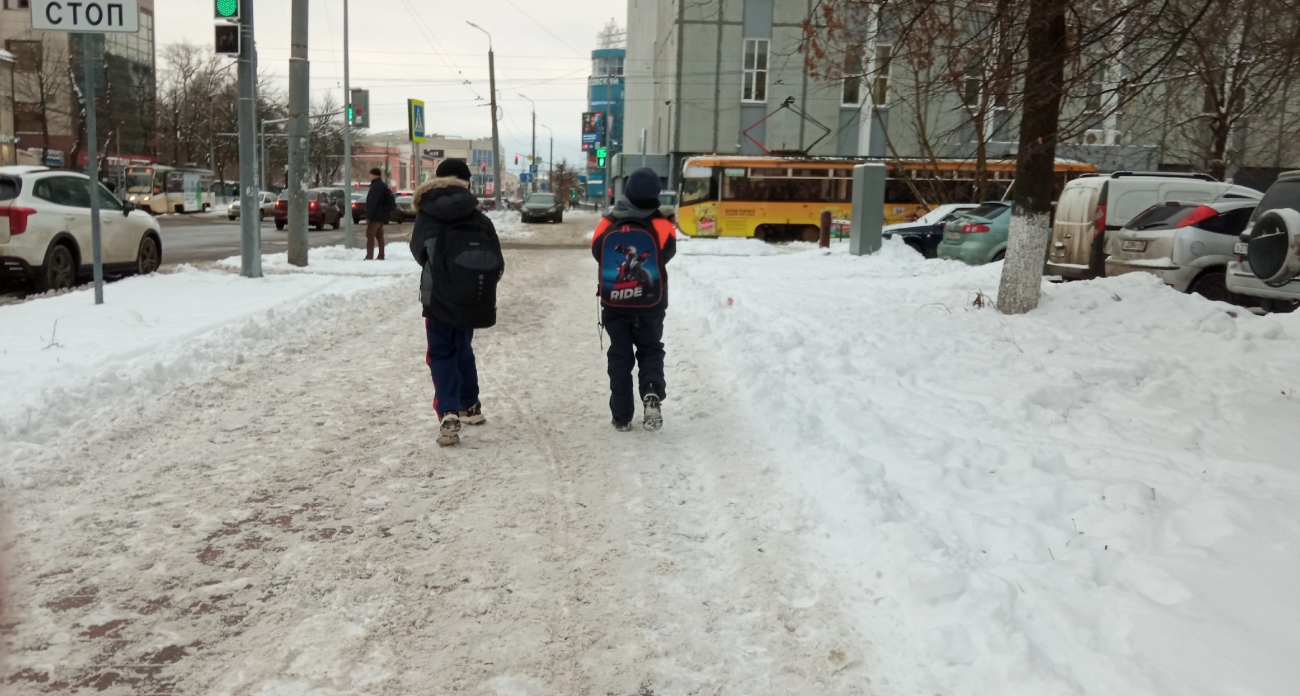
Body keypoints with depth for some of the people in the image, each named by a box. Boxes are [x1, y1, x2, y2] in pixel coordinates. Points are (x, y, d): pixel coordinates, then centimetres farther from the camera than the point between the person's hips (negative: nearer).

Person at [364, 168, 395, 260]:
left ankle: (369, 257, -15)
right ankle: (381, 256, 15)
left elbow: (372, 203, -22)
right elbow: (388, 202, 22)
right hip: (381, 215, 10)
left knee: (370, 236, -10)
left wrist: (369, 216, -21)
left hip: (376, 216, -10)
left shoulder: (376, 186, -16)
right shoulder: (383, 185, 17)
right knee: (379, 236, 13)